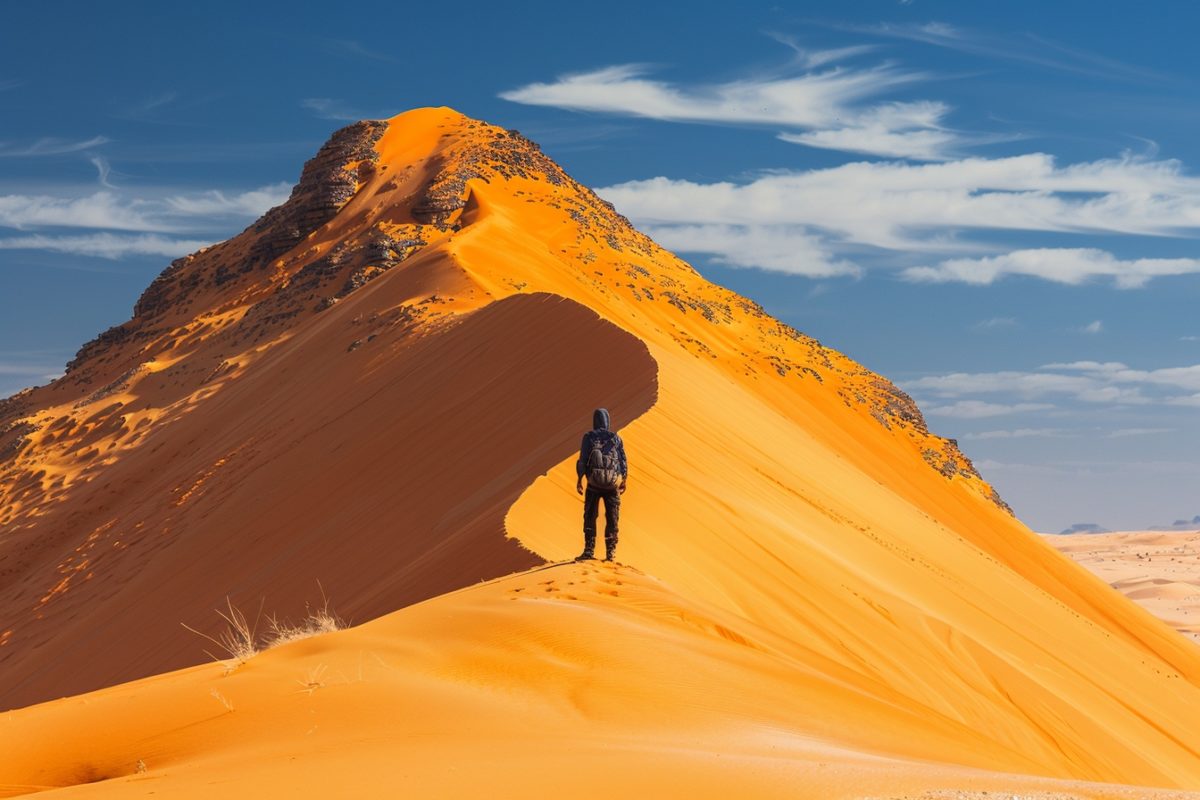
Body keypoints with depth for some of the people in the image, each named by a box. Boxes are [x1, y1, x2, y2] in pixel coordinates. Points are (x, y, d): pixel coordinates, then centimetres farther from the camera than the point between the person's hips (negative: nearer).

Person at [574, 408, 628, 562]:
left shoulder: (589, 437, 0)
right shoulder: (616, 438, 6)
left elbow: (582, 460, -4)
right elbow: (624, 462, 5)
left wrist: (579, 480, 2)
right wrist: (624, 481, 14)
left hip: (594, 483, -2)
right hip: (612, 485, 2)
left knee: (590, 517, 5)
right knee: (612, 519, 6)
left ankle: (589, 550, -2)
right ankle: (610, 552, 4)